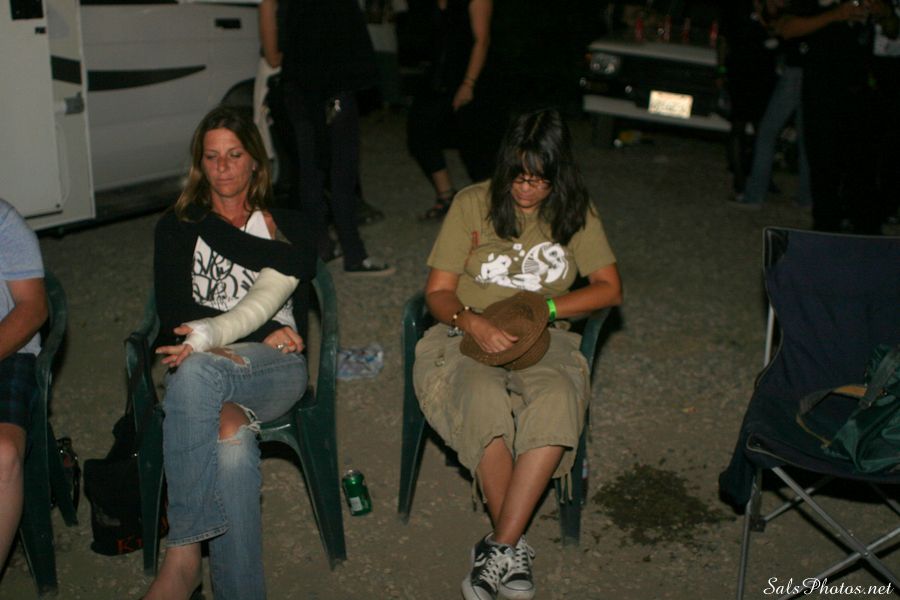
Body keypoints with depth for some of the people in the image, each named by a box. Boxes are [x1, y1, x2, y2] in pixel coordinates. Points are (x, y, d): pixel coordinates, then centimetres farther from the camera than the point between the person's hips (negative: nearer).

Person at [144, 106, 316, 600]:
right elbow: (174, 315, 4)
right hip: (199, 368, 1)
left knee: (196, 369, -37)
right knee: (232, 441, -36)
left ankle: (182, 557, -37)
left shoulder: (286, 226, 20)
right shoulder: (176, 228, 19)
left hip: (275, 366, -1)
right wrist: (261, 333, -6)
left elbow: (291, 271, -4)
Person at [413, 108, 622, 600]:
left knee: (558, 400, -34)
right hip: (466, 336, -1)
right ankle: (515, 546, -21)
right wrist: (472, 322, -22)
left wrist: (541, 308, -11)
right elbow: (438, 291, 1)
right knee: (486, 399, -36)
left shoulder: (575, 213, 7)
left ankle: (498, 547, -29)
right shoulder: (472, 204, 1)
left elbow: (610, 288, 3)